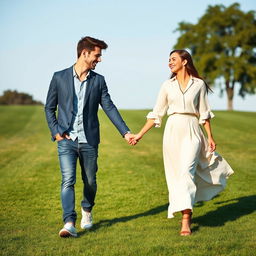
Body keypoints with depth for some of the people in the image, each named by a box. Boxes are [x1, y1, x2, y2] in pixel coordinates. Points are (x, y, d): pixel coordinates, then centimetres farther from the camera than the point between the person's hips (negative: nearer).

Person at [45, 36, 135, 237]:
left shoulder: (98, 81, 6)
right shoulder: (60, 77, 2)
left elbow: (109, 108, 4)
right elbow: (49, 108, 7)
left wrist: (126, 132, -4)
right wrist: (55, 132, -5)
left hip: (89, 141, 2)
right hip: (66, 140, -2)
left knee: (90, 181, 12)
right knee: (68, 180, -13)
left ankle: (87, 210, 39)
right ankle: (69, 223, -16)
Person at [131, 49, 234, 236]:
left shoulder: (199, 84, 3)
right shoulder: (168, 85, 8)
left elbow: (204, 113, 8)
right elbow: (156, 114, 11)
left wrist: (210, 137, 4)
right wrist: (140, 134, 7)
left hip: (192, 131, -3)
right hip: (173, 131, 3)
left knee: (186, 171, -17)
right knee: (175, 176, 5)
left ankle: (186, 220, -19)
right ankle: (187, 211, 23)